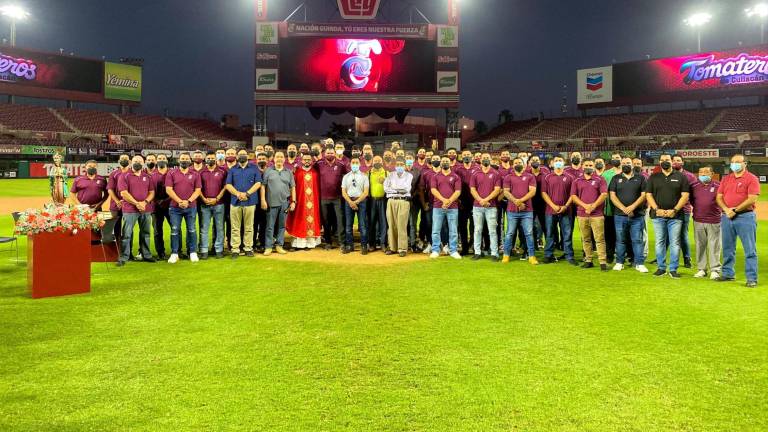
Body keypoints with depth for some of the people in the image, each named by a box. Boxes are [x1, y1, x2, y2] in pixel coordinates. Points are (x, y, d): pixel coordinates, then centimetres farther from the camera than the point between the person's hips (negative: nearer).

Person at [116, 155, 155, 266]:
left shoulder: (148, 177, 14)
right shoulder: (125, 177, 1)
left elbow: (152, 192, 10)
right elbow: (124, 193, -7)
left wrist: (145, 202, -9)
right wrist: (136, 203, -13)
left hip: (146, 210, 4)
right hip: (130, 210, -4)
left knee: (145, 233, 11)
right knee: (126, 234, -5)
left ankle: (146, 255, 20)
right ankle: (123, 257, -2)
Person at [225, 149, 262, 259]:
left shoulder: (254, 169, 9)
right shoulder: (232, 169, 13)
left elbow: (258, 183, 0)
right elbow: (228, 185, 5)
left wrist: (247, 193, -12)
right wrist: (238, 193, -13)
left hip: (250, 201, -1)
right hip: (235, 201, 1)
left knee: (249, 227, 3)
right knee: (235, 228, 1)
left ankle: (248, 248, 10)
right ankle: (235, 249, 5)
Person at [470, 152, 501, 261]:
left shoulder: (495, 174, 4)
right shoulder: (475, 174, 9)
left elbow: (497, 190, -3)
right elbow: (472, 190, 3)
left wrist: (486, 199, -13)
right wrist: (481, 200, -10)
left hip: (491, 206, -2)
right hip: (477, 206, 2)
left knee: (492, 230, -1)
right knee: (477, 230, 5)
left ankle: (494, 253, 1)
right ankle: (477, 252, 10)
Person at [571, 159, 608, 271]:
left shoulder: (599, 180, 5)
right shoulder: (577, 181, 12)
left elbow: (604, 194, -4)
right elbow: (573, 196, 5)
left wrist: (593, 206, -11)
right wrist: (585, 206, -9)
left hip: (597, 214, -3)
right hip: (582, 214, 3)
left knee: (600, 239, -6)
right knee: (586, 239, 7)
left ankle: (603, 262, -5)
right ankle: (588, 260, 14)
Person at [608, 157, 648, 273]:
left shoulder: (640, 178, 8)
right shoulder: (616, 179, 9)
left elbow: (644, 195, 1)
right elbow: (612, 196, 1)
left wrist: (632, 207, -13)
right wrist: (624, 208, -12)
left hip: (637, 215, 0)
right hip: (619, 215, 1)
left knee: (637, 240, 0)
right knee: (620, 240, 6)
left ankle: (639, 263, 6)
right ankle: (619, 262, 14)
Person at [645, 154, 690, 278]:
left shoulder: (680, 177, 6)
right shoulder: (653, 177, 11)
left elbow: (685, 195, 0)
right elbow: (648, 195, 5)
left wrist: (674, 210, -11)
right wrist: (656, 209, -8)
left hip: (675, 216, -1)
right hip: (658, 215, 2)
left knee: (675, 243, -1)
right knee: (659, 242, 4)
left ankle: (673, 269, 5)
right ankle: (661, 268, 12)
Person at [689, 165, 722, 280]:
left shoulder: (718, 186, 0)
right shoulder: (694, 186, 6)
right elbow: (691, 200, 15)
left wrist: (723, 213, 0)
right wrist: (697, 210, 8)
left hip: (714, 221, -2)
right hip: (698, 221, 2)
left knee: (714, 246, 0)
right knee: (700, 246, 8)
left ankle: (715, 270, 7)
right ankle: (701, 269, 16)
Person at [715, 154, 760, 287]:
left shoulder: (752, 179, -3)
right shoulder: (726, 179, 14)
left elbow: (752, 199, -13)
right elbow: (719, 197, 10)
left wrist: (735, 210, -15)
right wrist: (726, 209, -9)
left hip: (745, 217, -6)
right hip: (727, 217, 6)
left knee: (750, 249, -4)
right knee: (727, 248, 12)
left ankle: (752, 278, -2)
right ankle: (728, 273, 23)